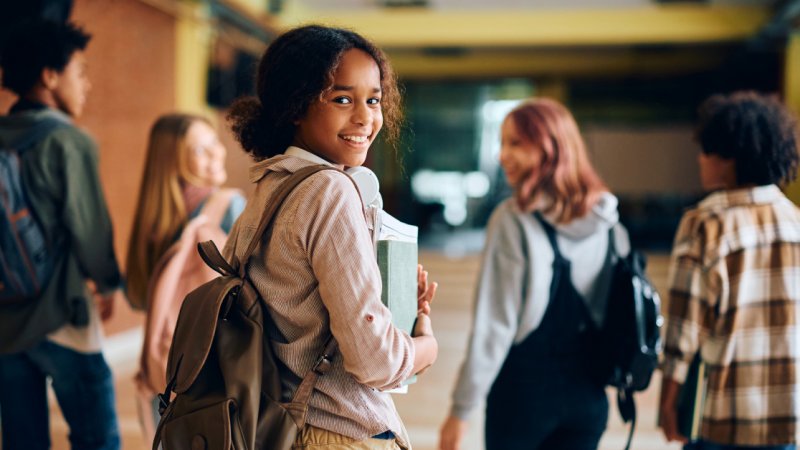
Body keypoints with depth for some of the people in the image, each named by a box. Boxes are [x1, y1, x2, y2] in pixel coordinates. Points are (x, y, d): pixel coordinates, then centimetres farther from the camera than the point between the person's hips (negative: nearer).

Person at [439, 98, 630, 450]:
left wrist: (461, 409, -9)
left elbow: (494, 324, -16)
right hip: (589, 395, 5)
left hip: (524, 388, -5)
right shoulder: (608, 220, 2)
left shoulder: (513, 220, -15)